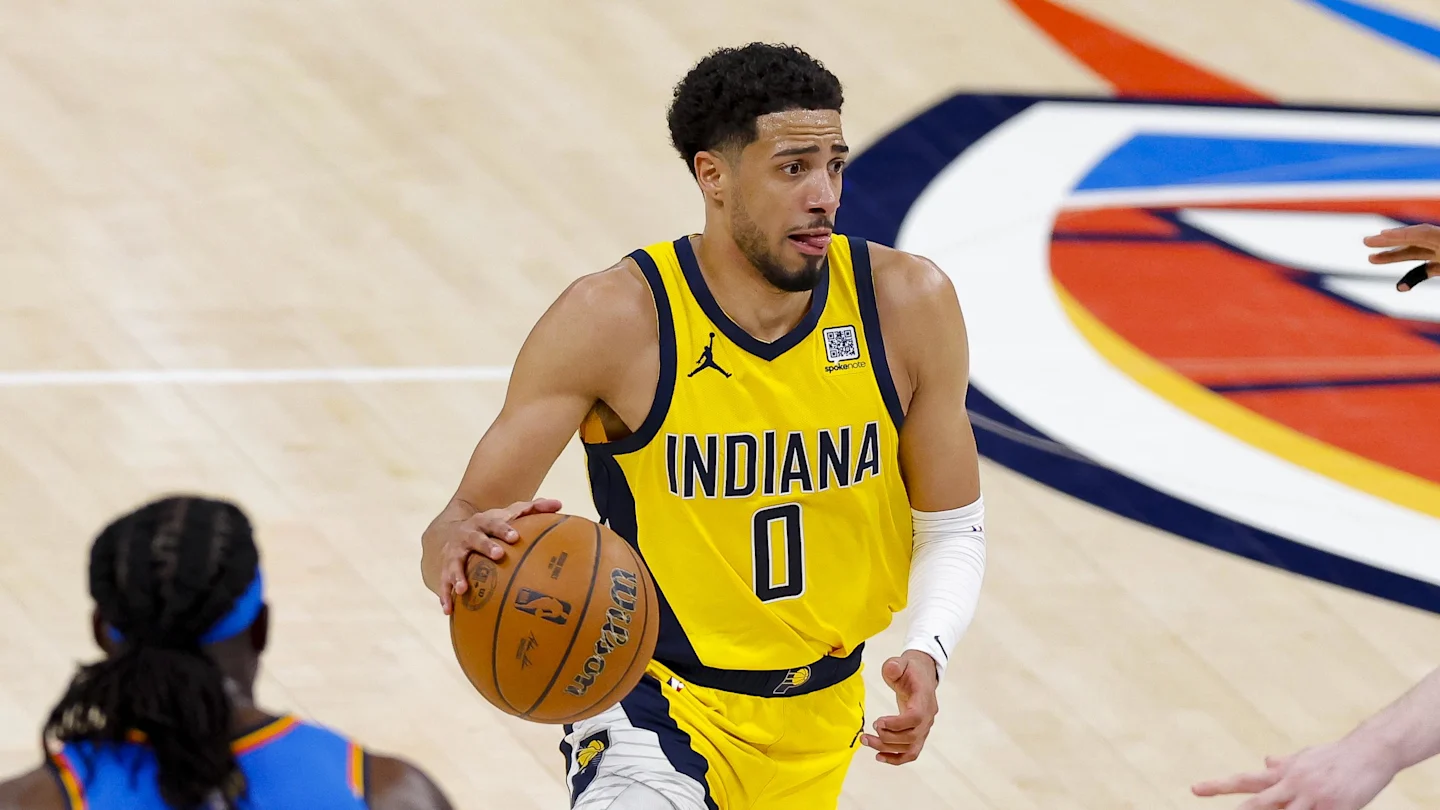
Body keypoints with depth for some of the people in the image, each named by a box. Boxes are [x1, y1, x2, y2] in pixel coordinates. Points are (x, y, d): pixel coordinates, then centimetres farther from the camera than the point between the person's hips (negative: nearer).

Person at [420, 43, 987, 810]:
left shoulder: (905, 304, -11)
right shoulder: (616, 317, -20)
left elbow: (952, 530, 0)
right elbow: (466, 519, -19)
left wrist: (926, 651, -20)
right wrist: (458, 544, -44)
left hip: (818, 717, 4)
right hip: (657, 697, -4)